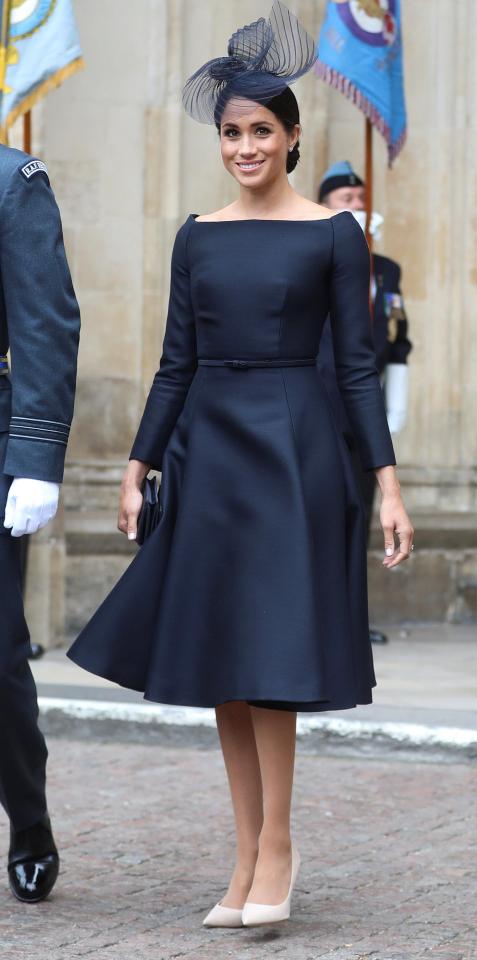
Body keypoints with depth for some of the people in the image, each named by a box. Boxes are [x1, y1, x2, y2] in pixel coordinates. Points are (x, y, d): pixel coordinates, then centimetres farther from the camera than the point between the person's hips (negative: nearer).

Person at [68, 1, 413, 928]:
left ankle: (276, 847, 1)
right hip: (207, 451, 4)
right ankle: (250, 852, 11)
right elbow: (177, 363, 11)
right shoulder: (197, 238, 9)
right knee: (217, 656, 4)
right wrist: (138, 466, 6)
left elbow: (358, 363, -2)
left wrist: (387, 481, -7)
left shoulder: (333, 234, -1)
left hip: (293, 449, -4)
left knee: (269, 654, -9)